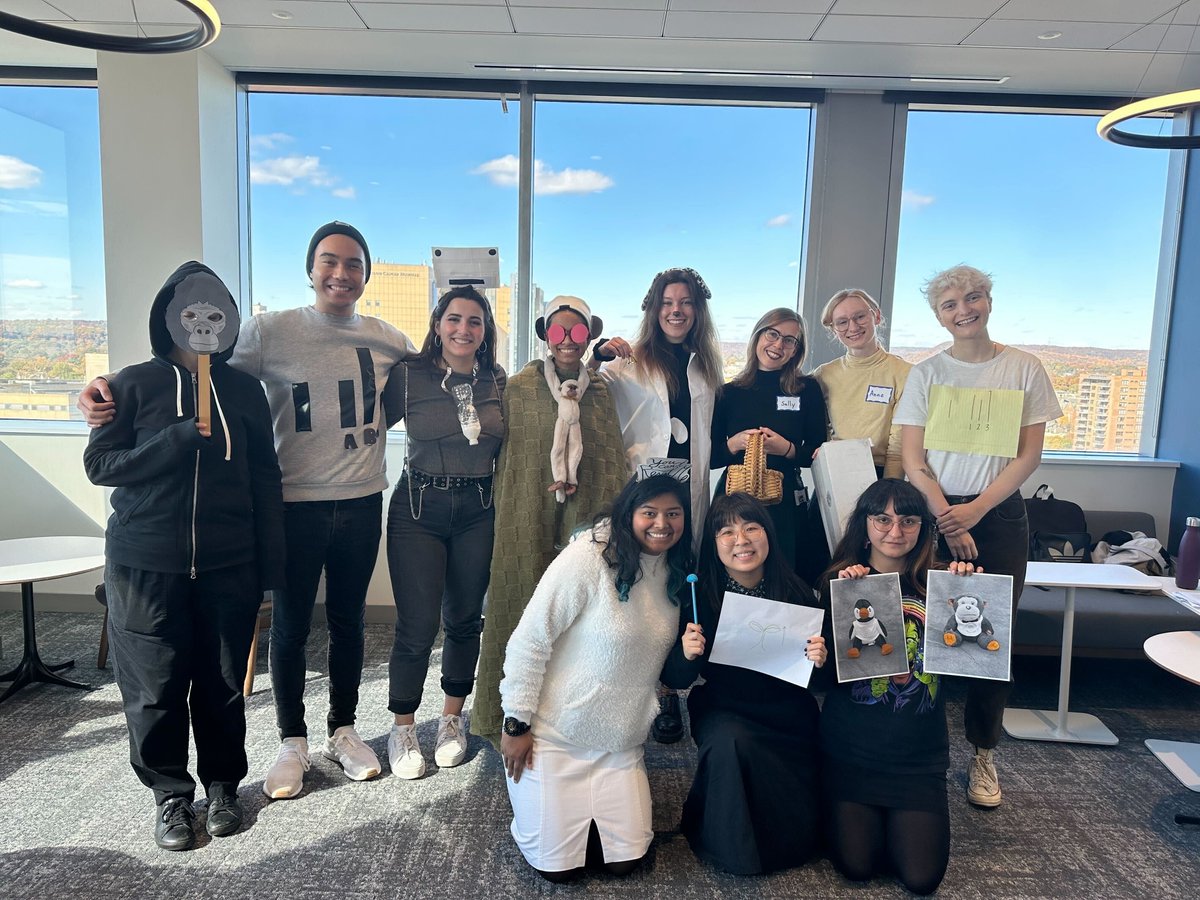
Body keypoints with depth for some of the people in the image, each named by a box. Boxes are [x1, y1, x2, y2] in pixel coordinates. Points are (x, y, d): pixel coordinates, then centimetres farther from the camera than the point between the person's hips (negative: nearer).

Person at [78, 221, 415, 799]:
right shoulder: (270, 331, -6)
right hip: (296, 503, -2)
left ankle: (342, 730, 35)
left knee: (348, 621, 16)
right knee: (290, 626, 10)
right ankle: (292, 742, 31)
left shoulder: (389, 341, 3)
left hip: (362, 503, 3)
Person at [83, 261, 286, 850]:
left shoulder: (243, 390, 6)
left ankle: (222, 784, 29)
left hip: (229, 566, 1)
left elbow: (265, 479, 6)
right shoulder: (135, 385, 2)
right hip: (147, 564, -1)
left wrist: (270, 564, 2)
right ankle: (170, 793, 27)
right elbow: (98, 464, -3)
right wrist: (179, 440, -17)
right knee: (155, 686, 7)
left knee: (222, 682, 9)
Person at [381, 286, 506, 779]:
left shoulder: (498, 382, 5)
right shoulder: (409, 375, -5)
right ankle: (403, 728, 20)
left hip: (478, 511, 3)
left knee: (465, 619, 12)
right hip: (419, 508, -3)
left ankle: (452, 719, 32)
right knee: (417, 625, -2)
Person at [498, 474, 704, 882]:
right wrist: (516, 724, -15)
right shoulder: (588, 557, -22)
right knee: (558, 866, 0)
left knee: (624, 861, 4)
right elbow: (529, 641, -18)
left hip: (621, 741, 6)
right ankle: (539, 797, 29)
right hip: (555, 735, -5)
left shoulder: (675, 571, 0)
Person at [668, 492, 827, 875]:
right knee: (729, 742, -34)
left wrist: (820, 660, -23)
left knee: (800, 836, -3)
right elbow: (675, 678, -7)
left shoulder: (796, 593, -10)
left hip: (788, 718, 2)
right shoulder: (700, 595, -12)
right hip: (723, 711, -1)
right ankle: (726, 842, -3)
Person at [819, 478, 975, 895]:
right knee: (857, 866, -6)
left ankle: (898, 819, 29)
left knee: (922, 877, -3)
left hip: (919, 753, 2)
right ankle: (841, 810, 27)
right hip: (851, 750, -1)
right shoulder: (840, 582, -5)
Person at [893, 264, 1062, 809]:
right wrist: (946, 518, -12)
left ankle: (983, 755, 17)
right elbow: (912, 459, -1)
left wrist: (976, 508, -11)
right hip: (933, 514, 0)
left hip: (999, 514, 1)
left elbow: (1029, 454, 0)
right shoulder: (925, 373, 3)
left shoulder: (1024, 369, 4)